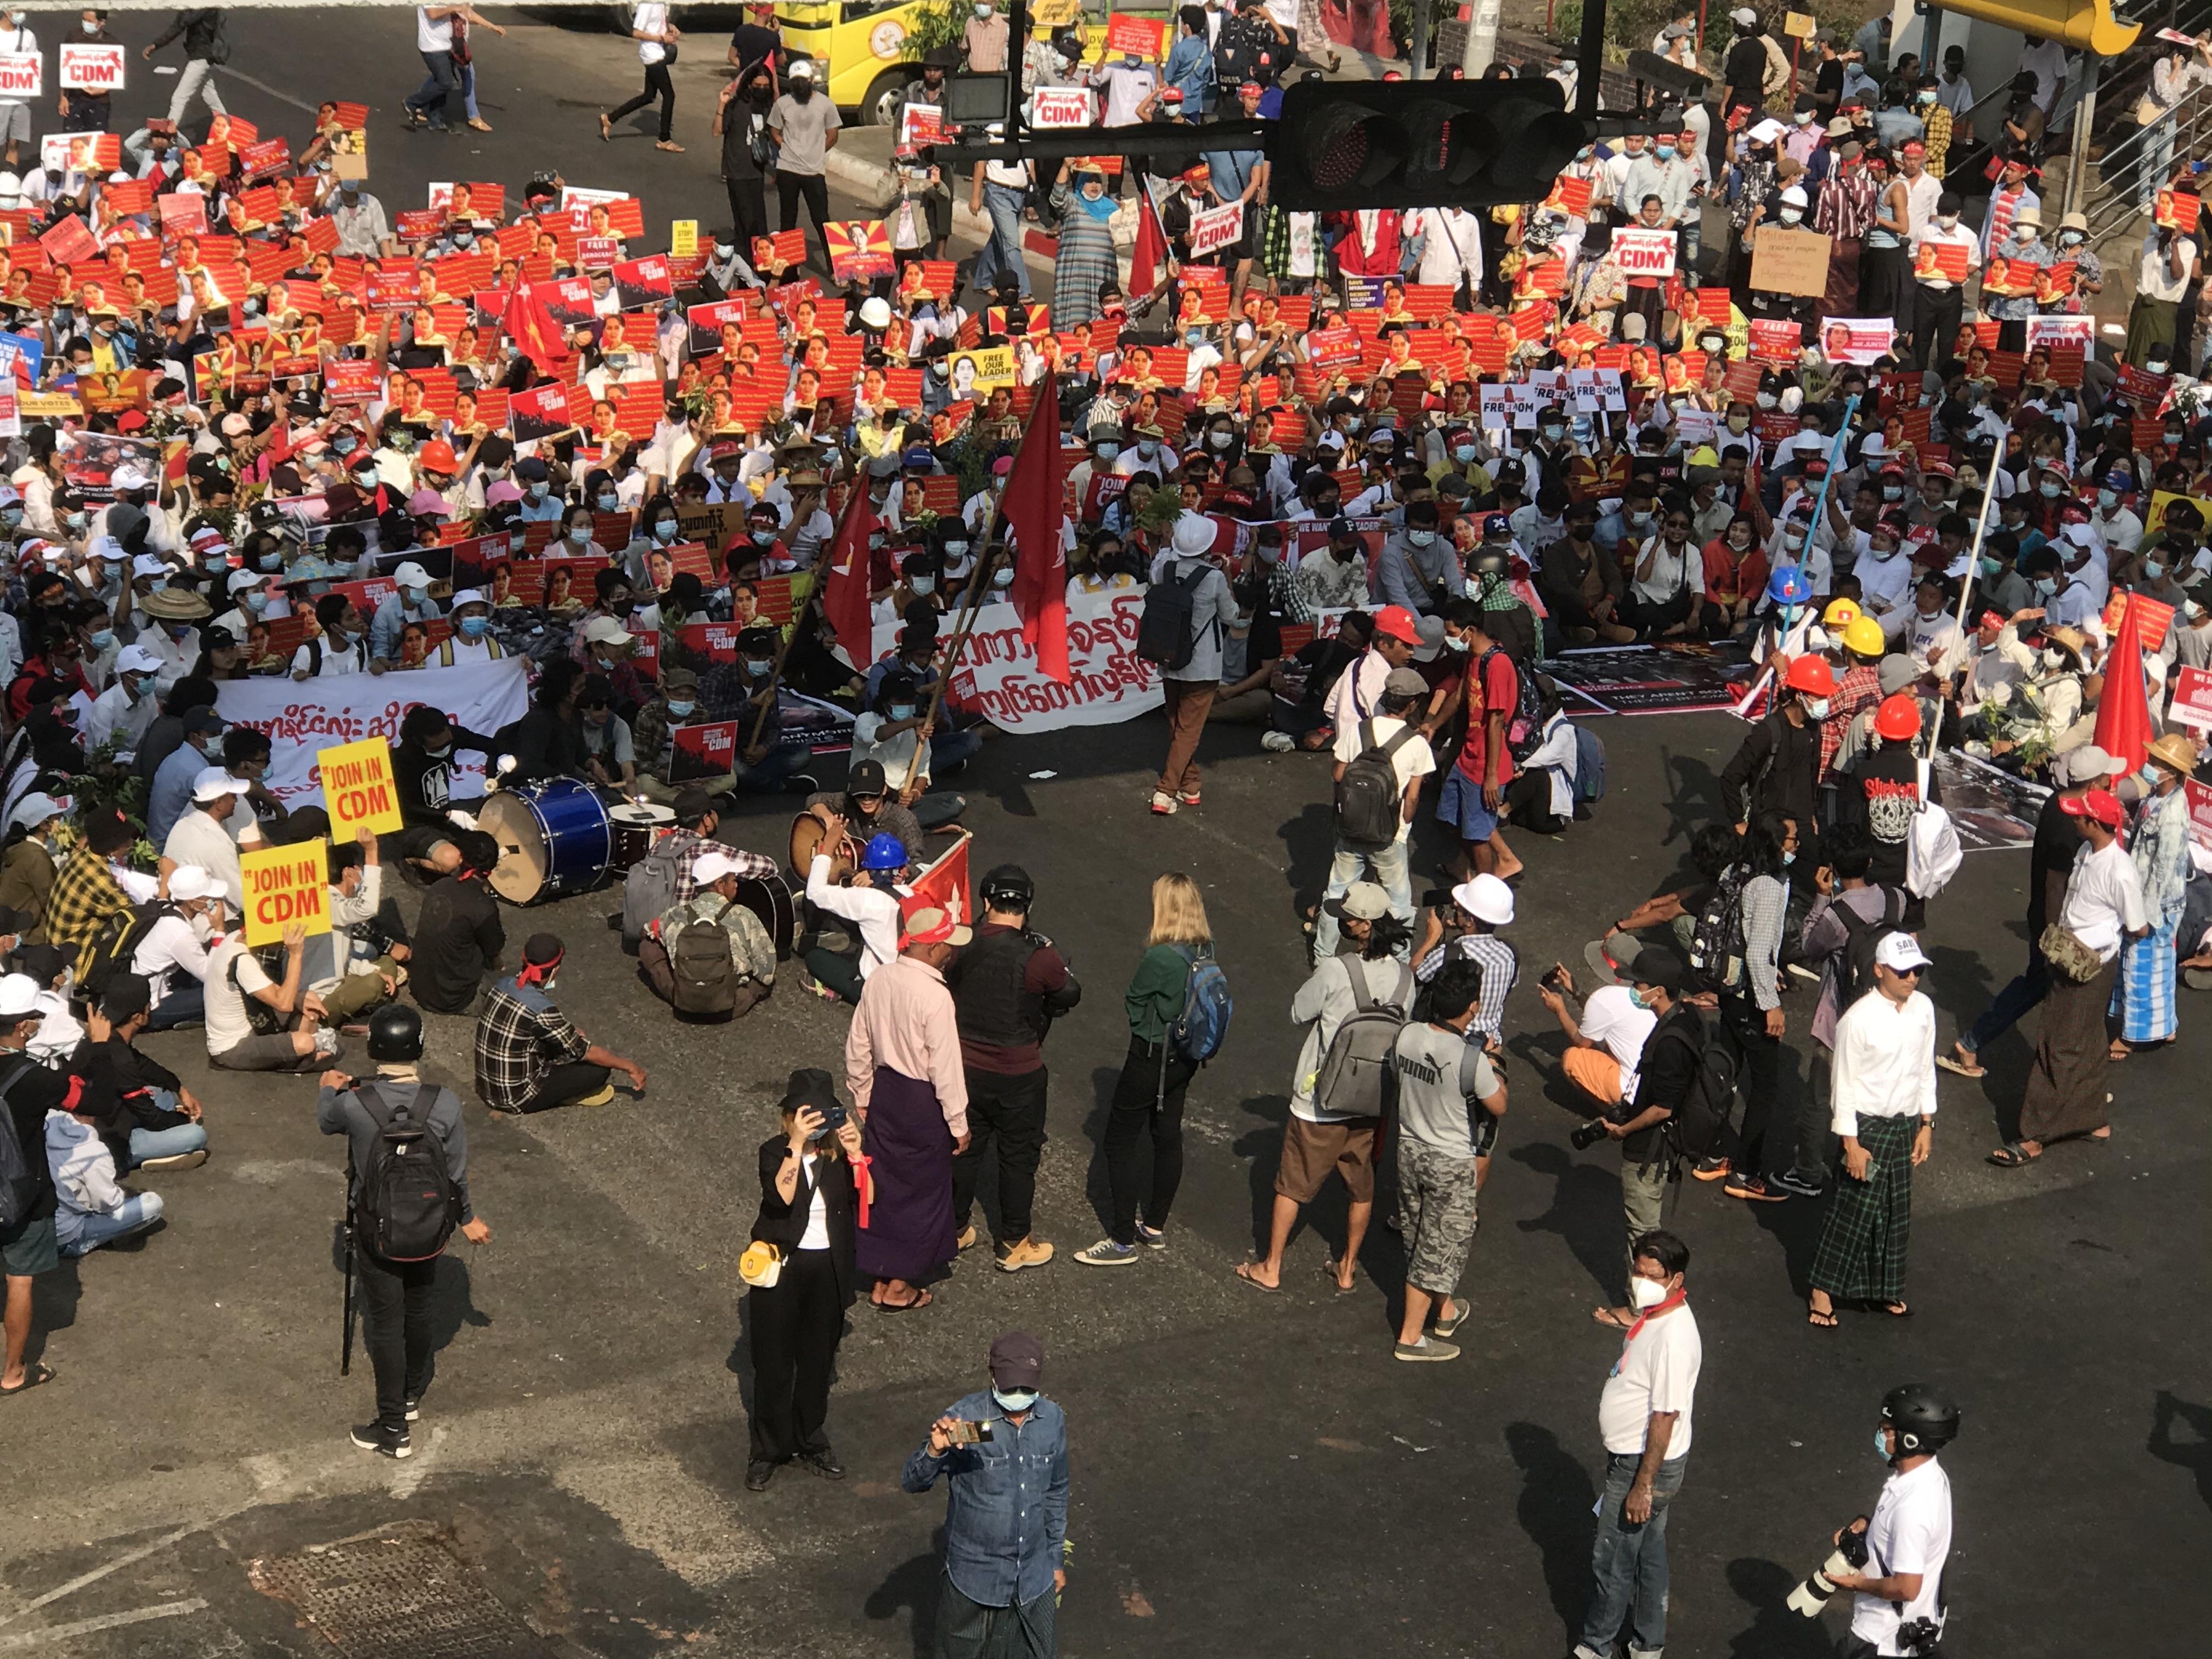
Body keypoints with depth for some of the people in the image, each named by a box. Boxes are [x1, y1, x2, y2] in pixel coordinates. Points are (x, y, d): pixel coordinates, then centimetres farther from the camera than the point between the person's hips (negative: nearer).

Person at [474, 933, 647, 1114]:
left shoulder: (505, 984, -4)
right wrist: (631, 1067, -2)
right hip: (516, 1099, -8)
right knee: (599, 1068, -5)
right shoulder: (540, 1009, -25)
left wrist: (572, 1033, 23)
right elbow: (586, 1051, -14)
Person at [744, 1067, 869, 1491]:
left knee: (818, 1359, 15)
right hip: (781, 1266, -3)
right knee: (773, 1361, 5)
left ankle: (809, 1440, 32)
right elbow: (781, 1197, -30)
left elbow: (866, 1198, -15)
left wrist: (855, 1154, -26)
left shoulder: (838, 1150, -3)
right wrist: (797, 1144, -34)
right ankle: (768, 1449, 19)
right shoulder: (775, 1151, -11)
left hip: (827, 1268, 3)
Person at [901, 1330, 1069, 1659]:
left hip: (1035, 1578, 3)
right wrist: (935, 1451, -41)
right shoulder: (964, 1419, -19)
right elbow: (912, 1482, -20)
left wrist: (1056, 1558, 13)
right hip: (975, 1576, -3)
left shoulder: (1052, 1419, -6)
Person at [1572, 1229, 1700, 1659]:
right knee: (1648, 1552, 22)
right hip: (1631, 1456, 9)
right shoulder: (1652, 1316, 0)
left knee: (1612, 1558, 7)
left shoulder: (1674, 1337, -30)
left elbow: (1665, 1417, -27)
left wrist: (1642, 1486, -22)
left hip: (1647, 1464, -9)